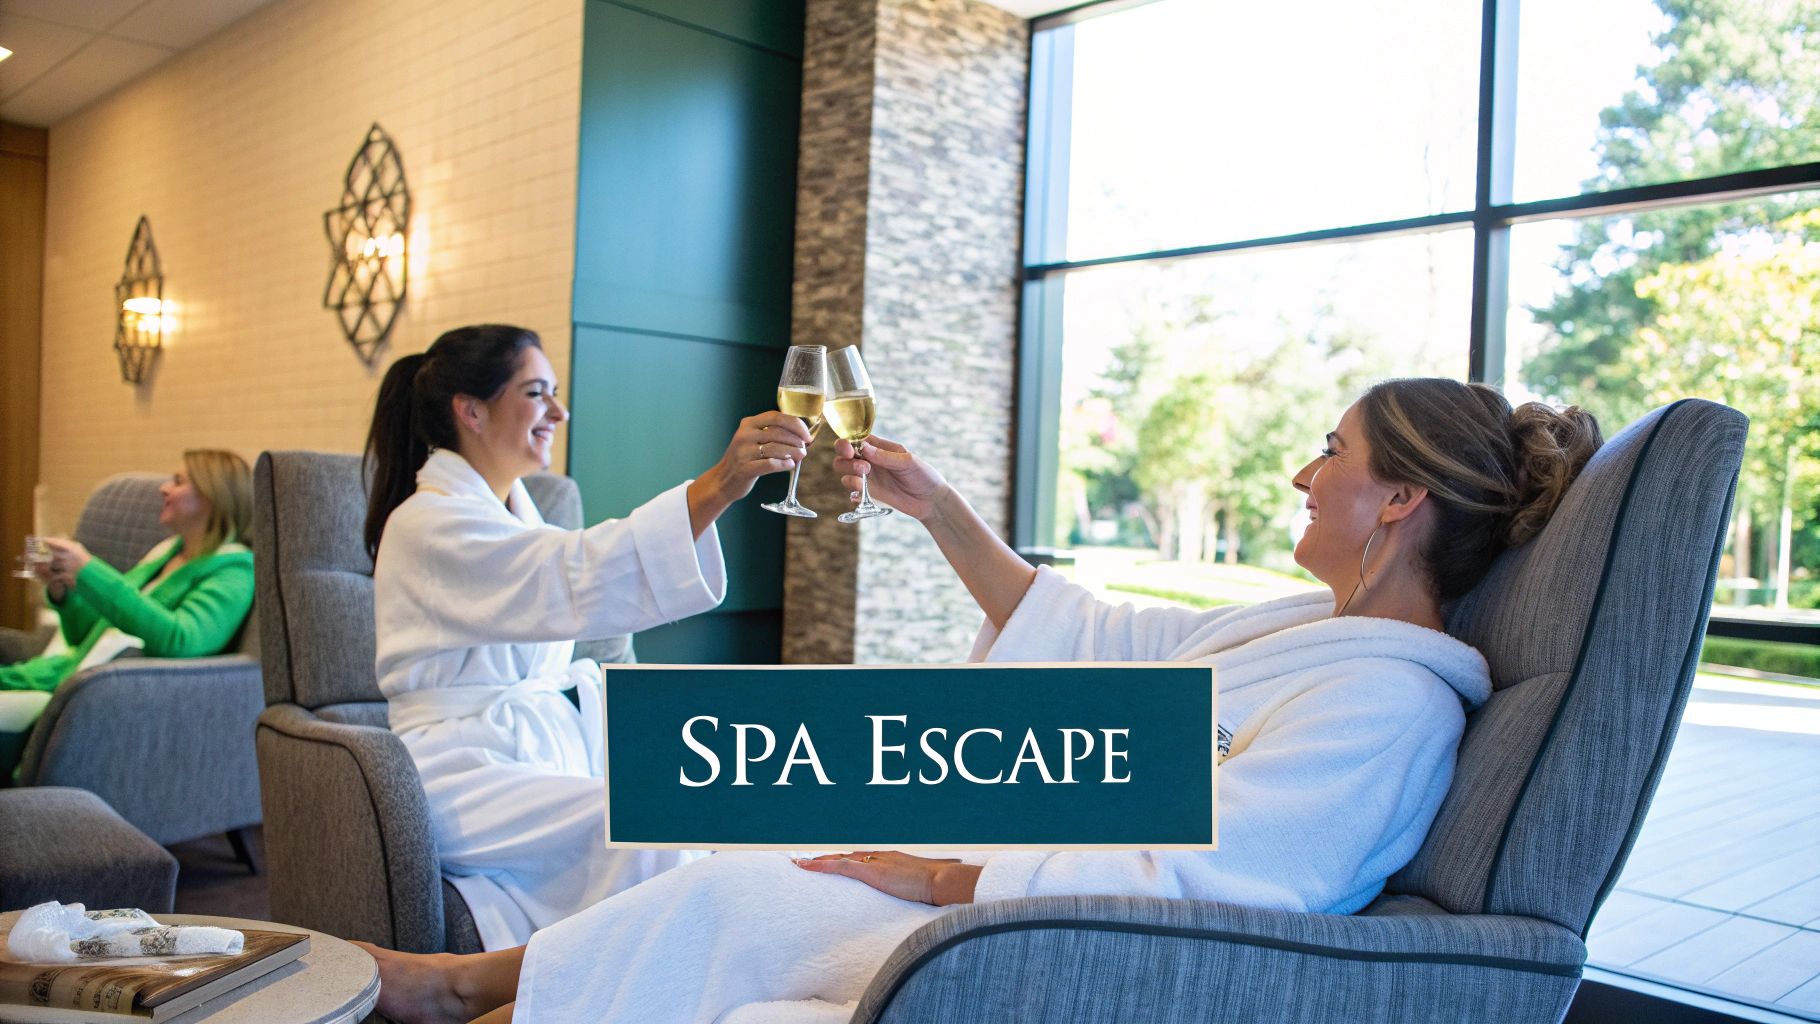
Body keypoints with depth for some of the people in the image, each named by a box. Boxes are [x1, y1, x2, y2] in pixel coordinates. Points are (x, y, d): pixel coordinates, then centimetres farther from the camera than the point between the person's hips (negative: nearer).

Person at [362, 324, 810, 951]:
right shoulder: (430, 522, -13)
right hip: (463, 776, -8)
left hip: (545, 754, 8)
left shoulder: (511, 509, 18)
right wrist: (715, 488, -41)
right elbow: (576, 579, -31)